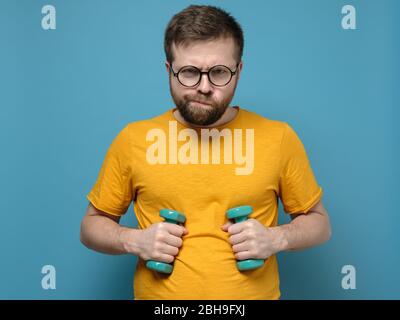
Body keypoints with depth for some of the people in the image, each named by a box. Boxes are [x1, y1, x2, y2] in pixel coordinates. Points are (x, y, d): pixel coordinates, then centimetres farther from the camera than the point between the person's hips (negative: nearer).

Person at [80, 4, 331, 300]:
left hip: (254, 291, 0)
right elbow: (93, 224, 3)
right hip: (157, 292, 1)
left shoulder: (279, 137, -9)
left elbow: (318, 221, 3)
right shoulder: (132, 139, -8)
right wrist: (133, 240, -15)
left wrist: (276, 238, -15)